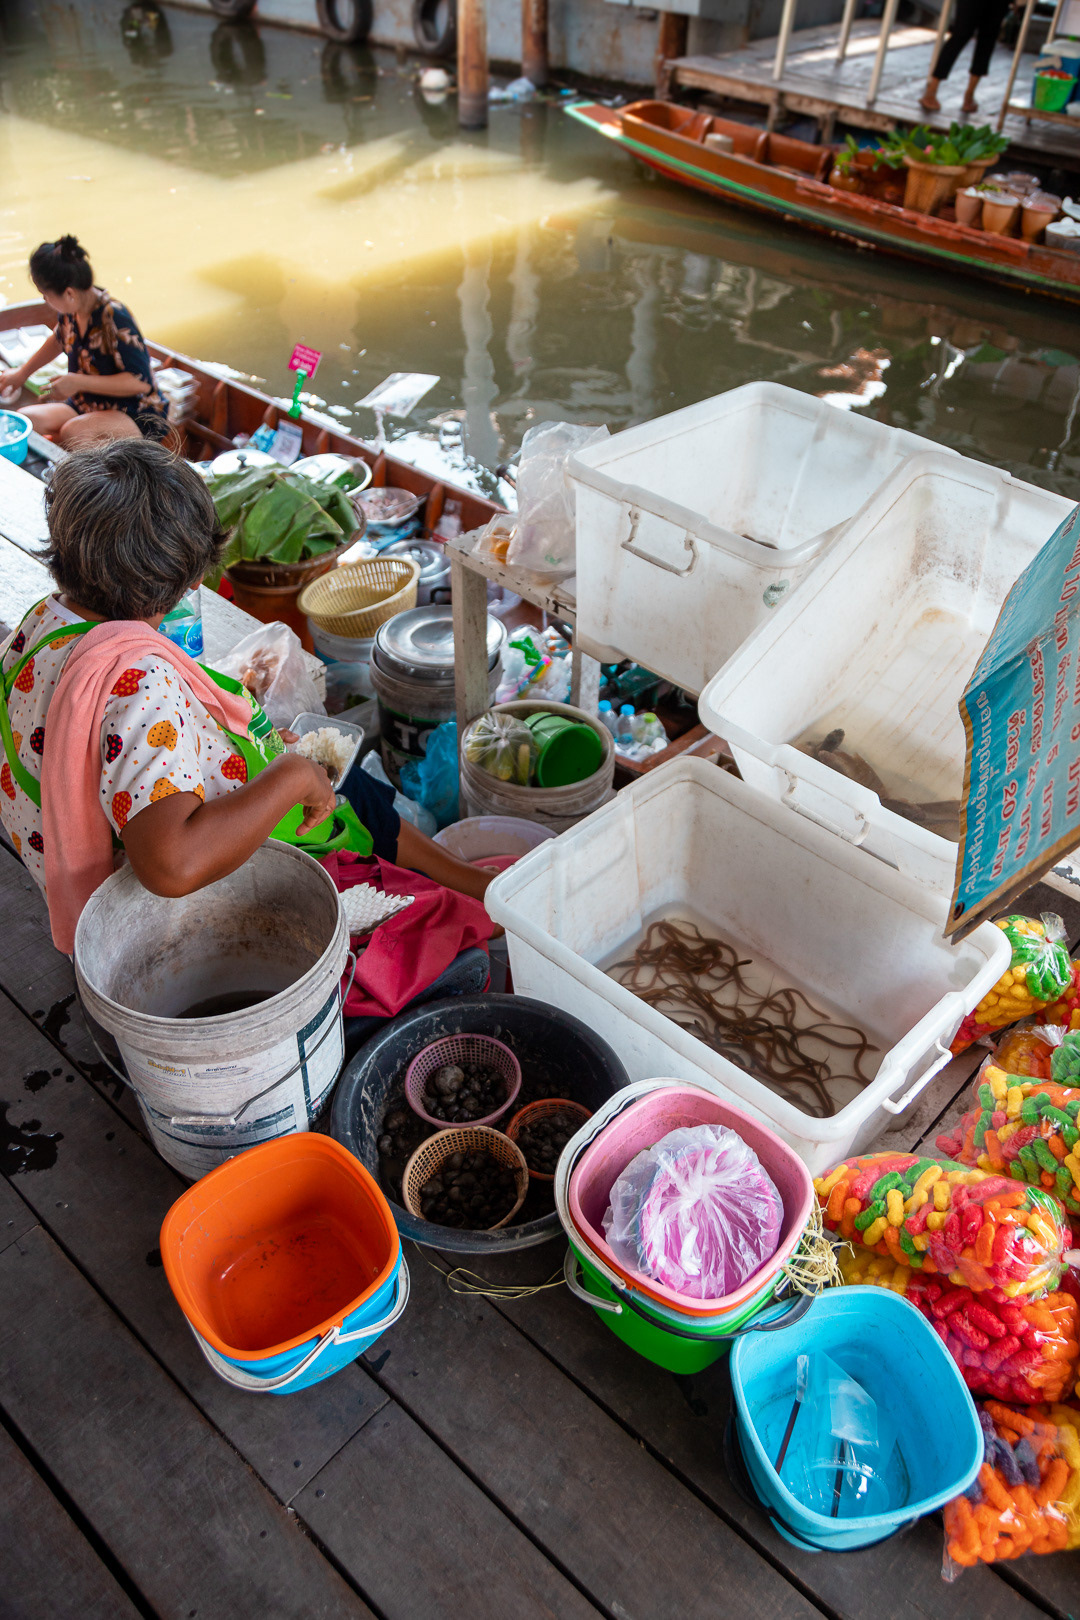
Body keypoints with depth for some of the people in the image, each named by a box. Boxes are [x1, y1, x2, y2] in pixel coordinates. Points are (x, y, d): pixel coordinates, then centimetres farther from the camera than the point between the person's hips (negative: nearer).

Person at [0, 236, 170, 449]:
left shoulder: (114, 318, -21)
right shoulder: (69, 311, 3)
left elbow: (141, 382, -25)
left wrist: (79, 382, -24)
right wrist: (22, 372, 35)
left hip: (137, 417, -8)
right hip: (86, 407, 8)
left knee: (73, 432, -37)